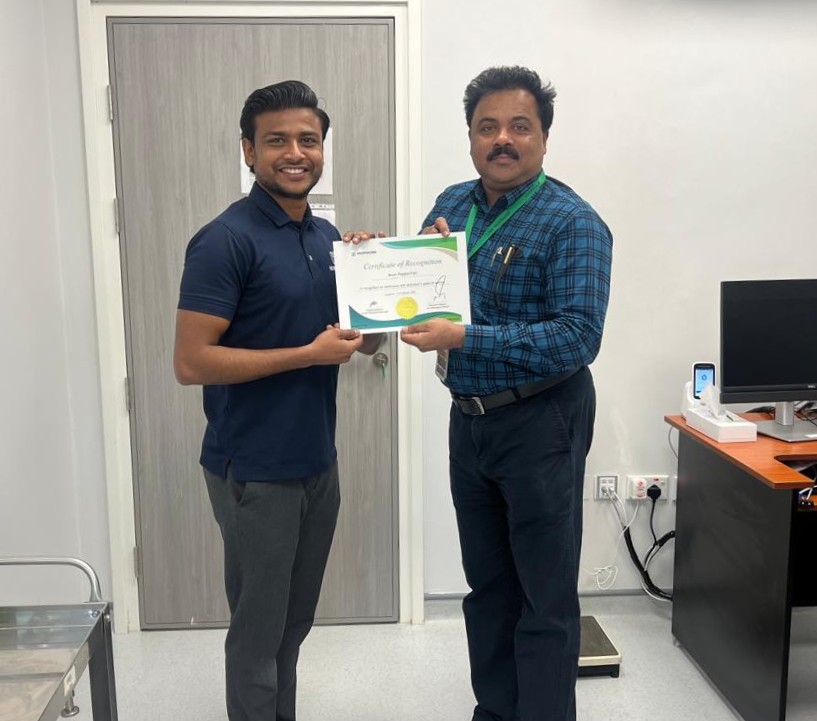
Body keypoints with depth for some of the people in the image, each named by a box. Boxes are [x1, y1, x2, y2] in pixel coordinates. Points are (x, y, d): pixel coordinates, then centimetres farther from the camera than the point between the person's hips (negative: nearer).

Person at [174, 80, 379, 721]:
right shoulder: (226, 241, -15)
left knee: (293, 624, 20)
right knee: (258, 632, 8)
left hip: (317, 462, 7)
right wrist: (312, 353, -19)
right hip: (254, 471, -7)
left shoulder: (327, 235, 8)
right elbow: (191, 362, -20)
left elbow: (363, 337, 16)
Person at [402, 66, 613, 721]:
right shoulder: (453, 204, 6)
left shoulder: (572, 223, -14)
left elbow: (579, 336, -24)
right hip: (469, 418, 7)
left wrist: (465, 338, -28)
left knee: (546, 599, 6)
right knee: (487, 583, 19)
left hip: (541, 423, -6)